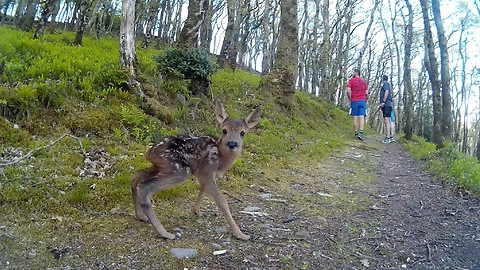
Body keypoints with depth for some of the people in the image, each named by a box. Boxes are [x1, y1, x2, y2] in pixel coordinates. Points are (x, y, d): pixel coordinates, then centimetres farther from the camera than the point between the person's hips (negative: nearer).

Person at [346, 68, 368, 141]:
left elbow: (348, 91, -9)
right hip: (362, 101, 2)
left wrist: (350, 99, 3)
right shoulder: (363, 81, 12)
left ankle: (356, 133, 5)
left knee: (355, 117, 2)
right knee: (362, 117, -6)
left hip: (354, 101, -2)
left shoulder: (351, 80, 2)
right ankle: (361, 133, -19)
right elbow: (366, 93, 8)